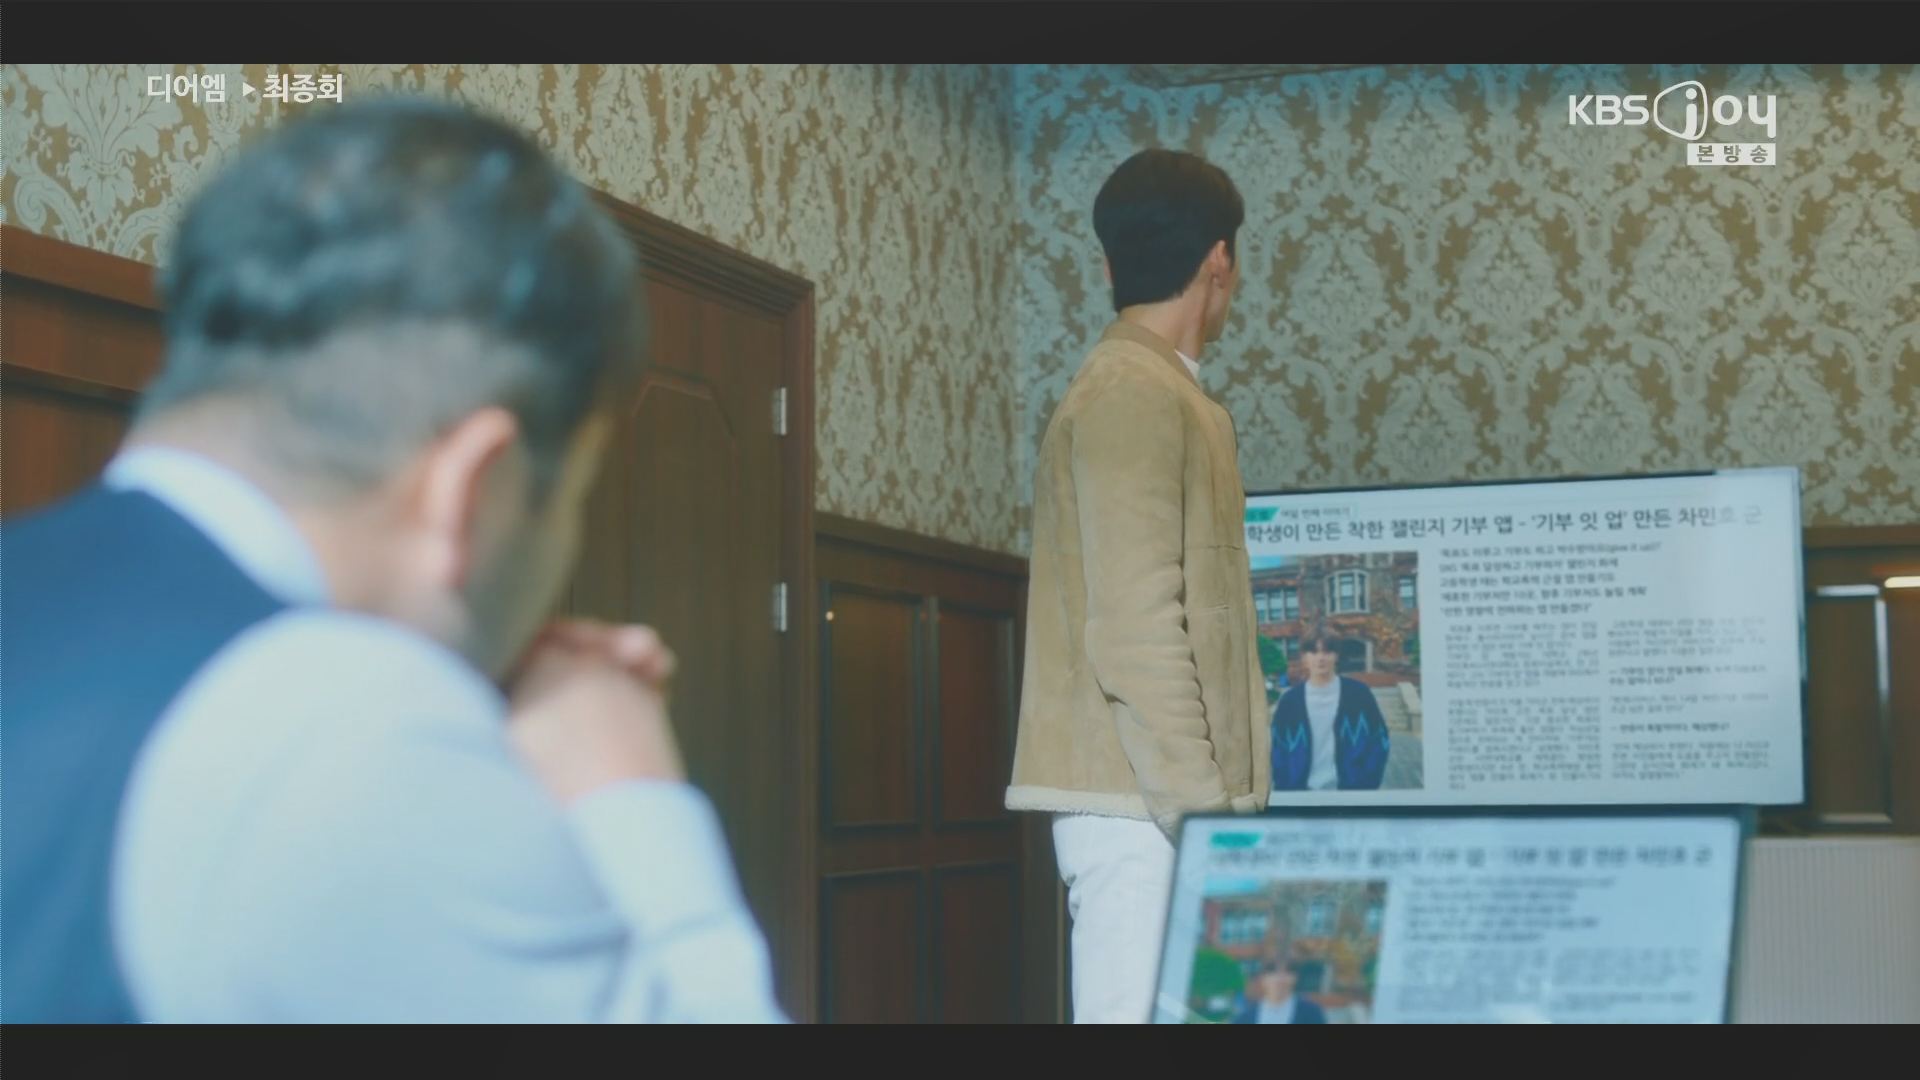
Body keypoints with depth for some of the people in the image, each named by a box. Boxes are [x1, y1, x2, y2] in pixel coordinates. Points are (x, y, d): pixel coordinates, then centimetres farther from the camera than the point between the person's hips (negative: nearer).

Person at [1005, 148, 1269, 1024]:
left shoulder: (1151, 390, 19)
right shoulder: (1135, 393, -11)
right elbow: (1136, 639, -18)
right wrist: (1201, 814, -18)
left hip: (1153, 804, 9)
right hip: (1146, 808, -9)